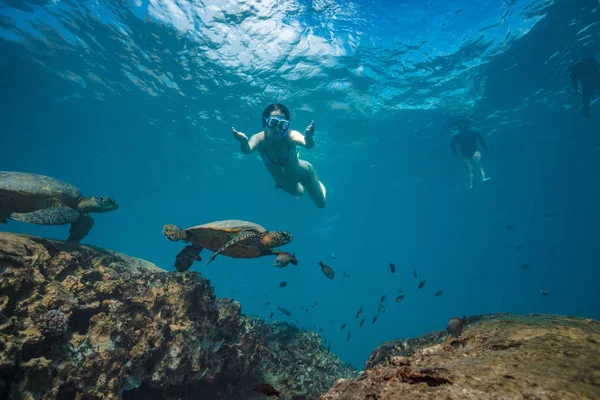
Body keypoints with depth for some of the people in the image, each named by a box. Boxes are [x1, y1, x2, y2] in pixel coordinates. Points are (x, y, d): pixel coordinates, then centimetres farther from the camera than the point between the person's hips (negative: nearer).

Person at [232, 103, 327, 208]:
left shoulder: (290, 136, -39)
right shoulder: (260, 138, -33)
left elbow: (307, 144, -61)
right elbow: (247, 150, -55)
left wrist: (309, 139, -84)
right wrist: (244, 142, -78)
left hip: (303, 173, -2)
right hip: (282, 182, 3)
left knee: (321, 204, 18)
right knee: (300, 193, 33)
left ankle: (317, 184, 48)